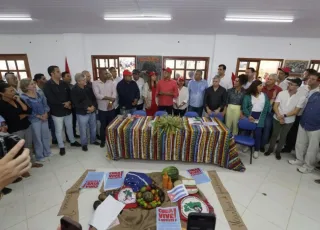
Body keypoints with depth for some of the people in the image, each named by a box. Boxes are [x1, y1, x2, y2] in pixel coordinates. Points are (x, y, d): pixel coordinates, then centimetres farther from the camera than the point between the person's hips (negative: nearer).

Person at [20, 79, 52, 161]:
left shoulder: (39, 94, 4)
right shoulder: (23, 97, -12)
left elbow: (45, 104, 7)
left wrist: (46, 113, -8)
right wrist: (39, 116, -13)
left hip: (44, 118, 5)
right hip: (34, 120, -5)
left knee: (46, 136, 15)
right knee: (37, 138, 7)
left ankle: (47, 152, 33)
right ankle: (39, 156, 24)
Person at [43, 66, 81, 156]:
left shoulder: (63, 83, 5)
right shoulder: (48, 85, -12)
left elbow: (70, 94, 7)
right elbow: (51, 100, -19)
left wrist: (69, 102, -12)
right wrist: (63, 104, -15)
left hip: (67, 110, 5)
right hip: (57, 112, -5)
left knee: (69, 127, 18)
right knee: (59, 130, 7)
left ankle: (73, 141, 35)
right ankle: (61, 147, 21)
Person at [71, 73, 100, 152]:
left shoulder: (87, 88, 4)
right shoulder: (74, 90, -11)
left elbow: (92, 97, 7)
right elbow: (76, 103, -16)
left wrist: (93, 106, -10)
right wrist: (87, 108, -18)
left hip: (92, 111, 5)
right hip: (82, 113, -5)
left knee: (93, 127, 16)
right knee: (83, 129, 6)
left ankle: (93, 140, 36)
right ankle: (84, 144, 24)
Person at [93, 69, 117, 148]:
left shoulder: (111, 82, 3)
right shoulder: (95, 83, -5)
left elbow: (114, 93, -6)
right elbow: (97, 95, -16)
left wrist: (111, 102, -21)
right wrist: (110, 98, -18)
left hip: (111, 108, 2)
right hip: (102, 109, -2)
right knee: (103, 125, 10)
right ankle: (102, 140, 27)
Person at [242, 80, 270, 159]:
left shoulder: (264, 96, 7)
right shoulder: (248, 96, -2)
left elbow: (267, 107, 8)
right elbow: (244, 107, -8)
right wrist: (248, 116, -16)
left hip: (260, 118, 1)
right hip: (250, 117, -1)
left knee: (258, 133, -1)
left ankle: (256, 150, 11)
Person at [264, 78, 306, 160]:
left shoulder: (301, 97, -10)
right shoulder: (281, 93, -9)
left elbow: (296, 111, -11)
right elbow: (275, 106, -9)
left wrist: (284, 116, -20)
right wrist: (279, 116, -21)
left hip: (289, 121, 0)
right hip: (277, 119, 0)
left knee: (283, 136, 14)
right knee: (274, 134, 13)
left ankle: (278, 151, 31)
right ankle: (270, 149, 31)